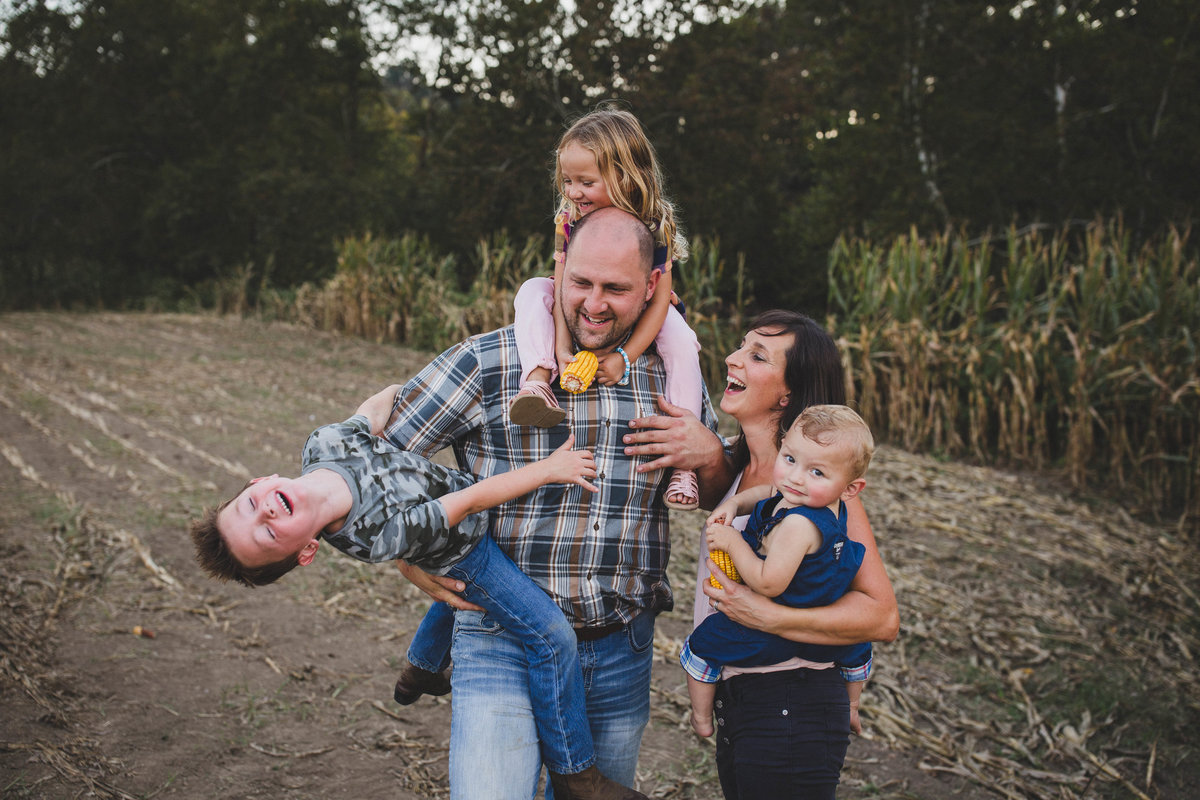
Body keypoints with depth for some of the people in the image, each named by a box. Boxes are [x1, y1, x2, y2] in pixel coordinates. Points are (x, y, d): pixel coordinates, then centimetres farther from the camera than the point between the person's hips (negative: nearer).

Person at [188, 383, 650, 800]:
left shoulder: (322, 444, -27)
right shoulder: (371, 540, -39)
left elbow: (376, 407, -7)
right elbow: (470, 502, -33)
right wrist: (549, 469, -26)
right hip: (469, 551, -7)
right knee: (552, 635, -13)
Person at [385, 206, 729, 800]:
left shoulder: (671, 377, 4)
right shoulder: (487, 362, -8)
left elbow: (721, 501, 15)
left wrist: (709, 456, -7)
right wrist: (412, 562, -9)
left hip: (622, 652, 4)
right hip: (505, 644, -3)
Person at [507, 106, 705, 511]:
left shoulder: (656, 224, -27)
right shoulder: (568, 218, -20)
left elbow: (659, 299, -27)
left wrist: (624, 356, -37)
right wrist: (561, 347, -37)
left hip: (641, 314, -2)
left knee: (681, 341, -30)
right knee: (532, 290, -20)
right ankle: (537, 381, -38)